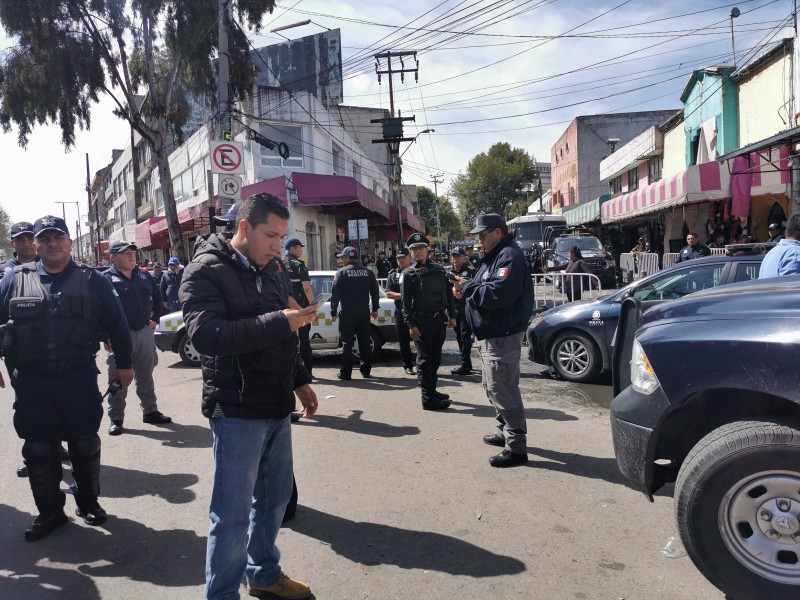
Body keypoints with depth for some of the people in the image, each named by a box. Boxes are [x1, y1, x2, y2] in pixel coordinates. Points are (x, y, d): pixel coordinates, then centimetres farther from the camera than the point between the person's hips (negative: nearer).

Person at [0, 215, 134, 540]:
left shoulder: (91, 280, 0)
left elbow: (116, 323, 4)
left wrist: (123, 363, 5)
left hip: (79, 379, -1)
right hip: (31, 383, 1)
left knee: (85, 446, 9)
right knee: (38, 450, 9)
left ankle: (88, 502, 29)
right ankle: (49, 512, 25)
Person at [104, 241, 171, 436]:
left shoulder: (144, 277, 10)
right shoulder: (107, 279, -8)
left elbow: (157, 297, 24)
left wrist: (155, 319, 14)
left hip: (145, 332, 6)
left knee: (146, 376, 15)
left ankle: (150, 411, 26)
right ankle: (116, 419, 12)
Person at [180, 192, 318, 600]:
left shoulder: (271, 269, 11)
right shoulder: (206, 271, -12)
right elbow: (205, 334, -27)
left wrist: (299, 380, 18)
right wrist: (279, 322, -28)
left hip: (277, 404, 8)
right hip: (237, 409, -7)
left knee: (275, 497, 18)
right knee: (232, 514, 1)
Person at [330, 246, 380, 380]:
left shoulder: (342, 273, -5)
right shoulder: (368, 272, 8)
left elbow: (335, 294, -8)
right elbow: (375, 292, 10)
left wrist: (333, 312, -2)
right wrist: (375, 309, 17)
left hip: (348, 313, -4)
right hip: (364, 312, 4)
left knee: (347, 343, 1)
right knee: (364, 342, 11)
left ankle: (345, 373, 3)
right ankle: (366, 371, 15)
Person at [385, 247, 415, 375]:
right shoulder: (393, 275, 8)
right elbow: (389, 294, 0)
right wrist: (402, 295, -15)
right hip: (401, 312, 1)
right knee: (404, 341, 7)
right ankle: (408, 365, 18)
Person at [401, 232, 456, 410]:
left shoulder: (439, 269, 13)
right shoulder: (408, 274, 1)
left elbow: (448, 294, 14)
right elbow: (406, 302, -6)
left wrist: (452, 316, 7)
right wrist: (411, 325, -14)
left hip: (440, 320, 5)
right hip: (422, 322, -5)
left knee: (435, 358, 14)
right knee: (424, 360, -2)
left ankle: (432, 390, 27)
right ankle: (428, 398, 0)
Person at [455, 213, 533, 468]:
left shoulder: (509, 256, -17)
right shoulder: (495, 255, 17)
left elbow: (498, 293, -29)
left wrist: (467, 287, -17)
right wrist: (467, 287, 0)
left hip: (502, 335, -11)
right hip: (492, 333, 11)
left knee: (503, 389, -9)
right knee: (494, 386, 20)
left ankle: (516, 447, -2)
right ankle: (505, 431, 34)